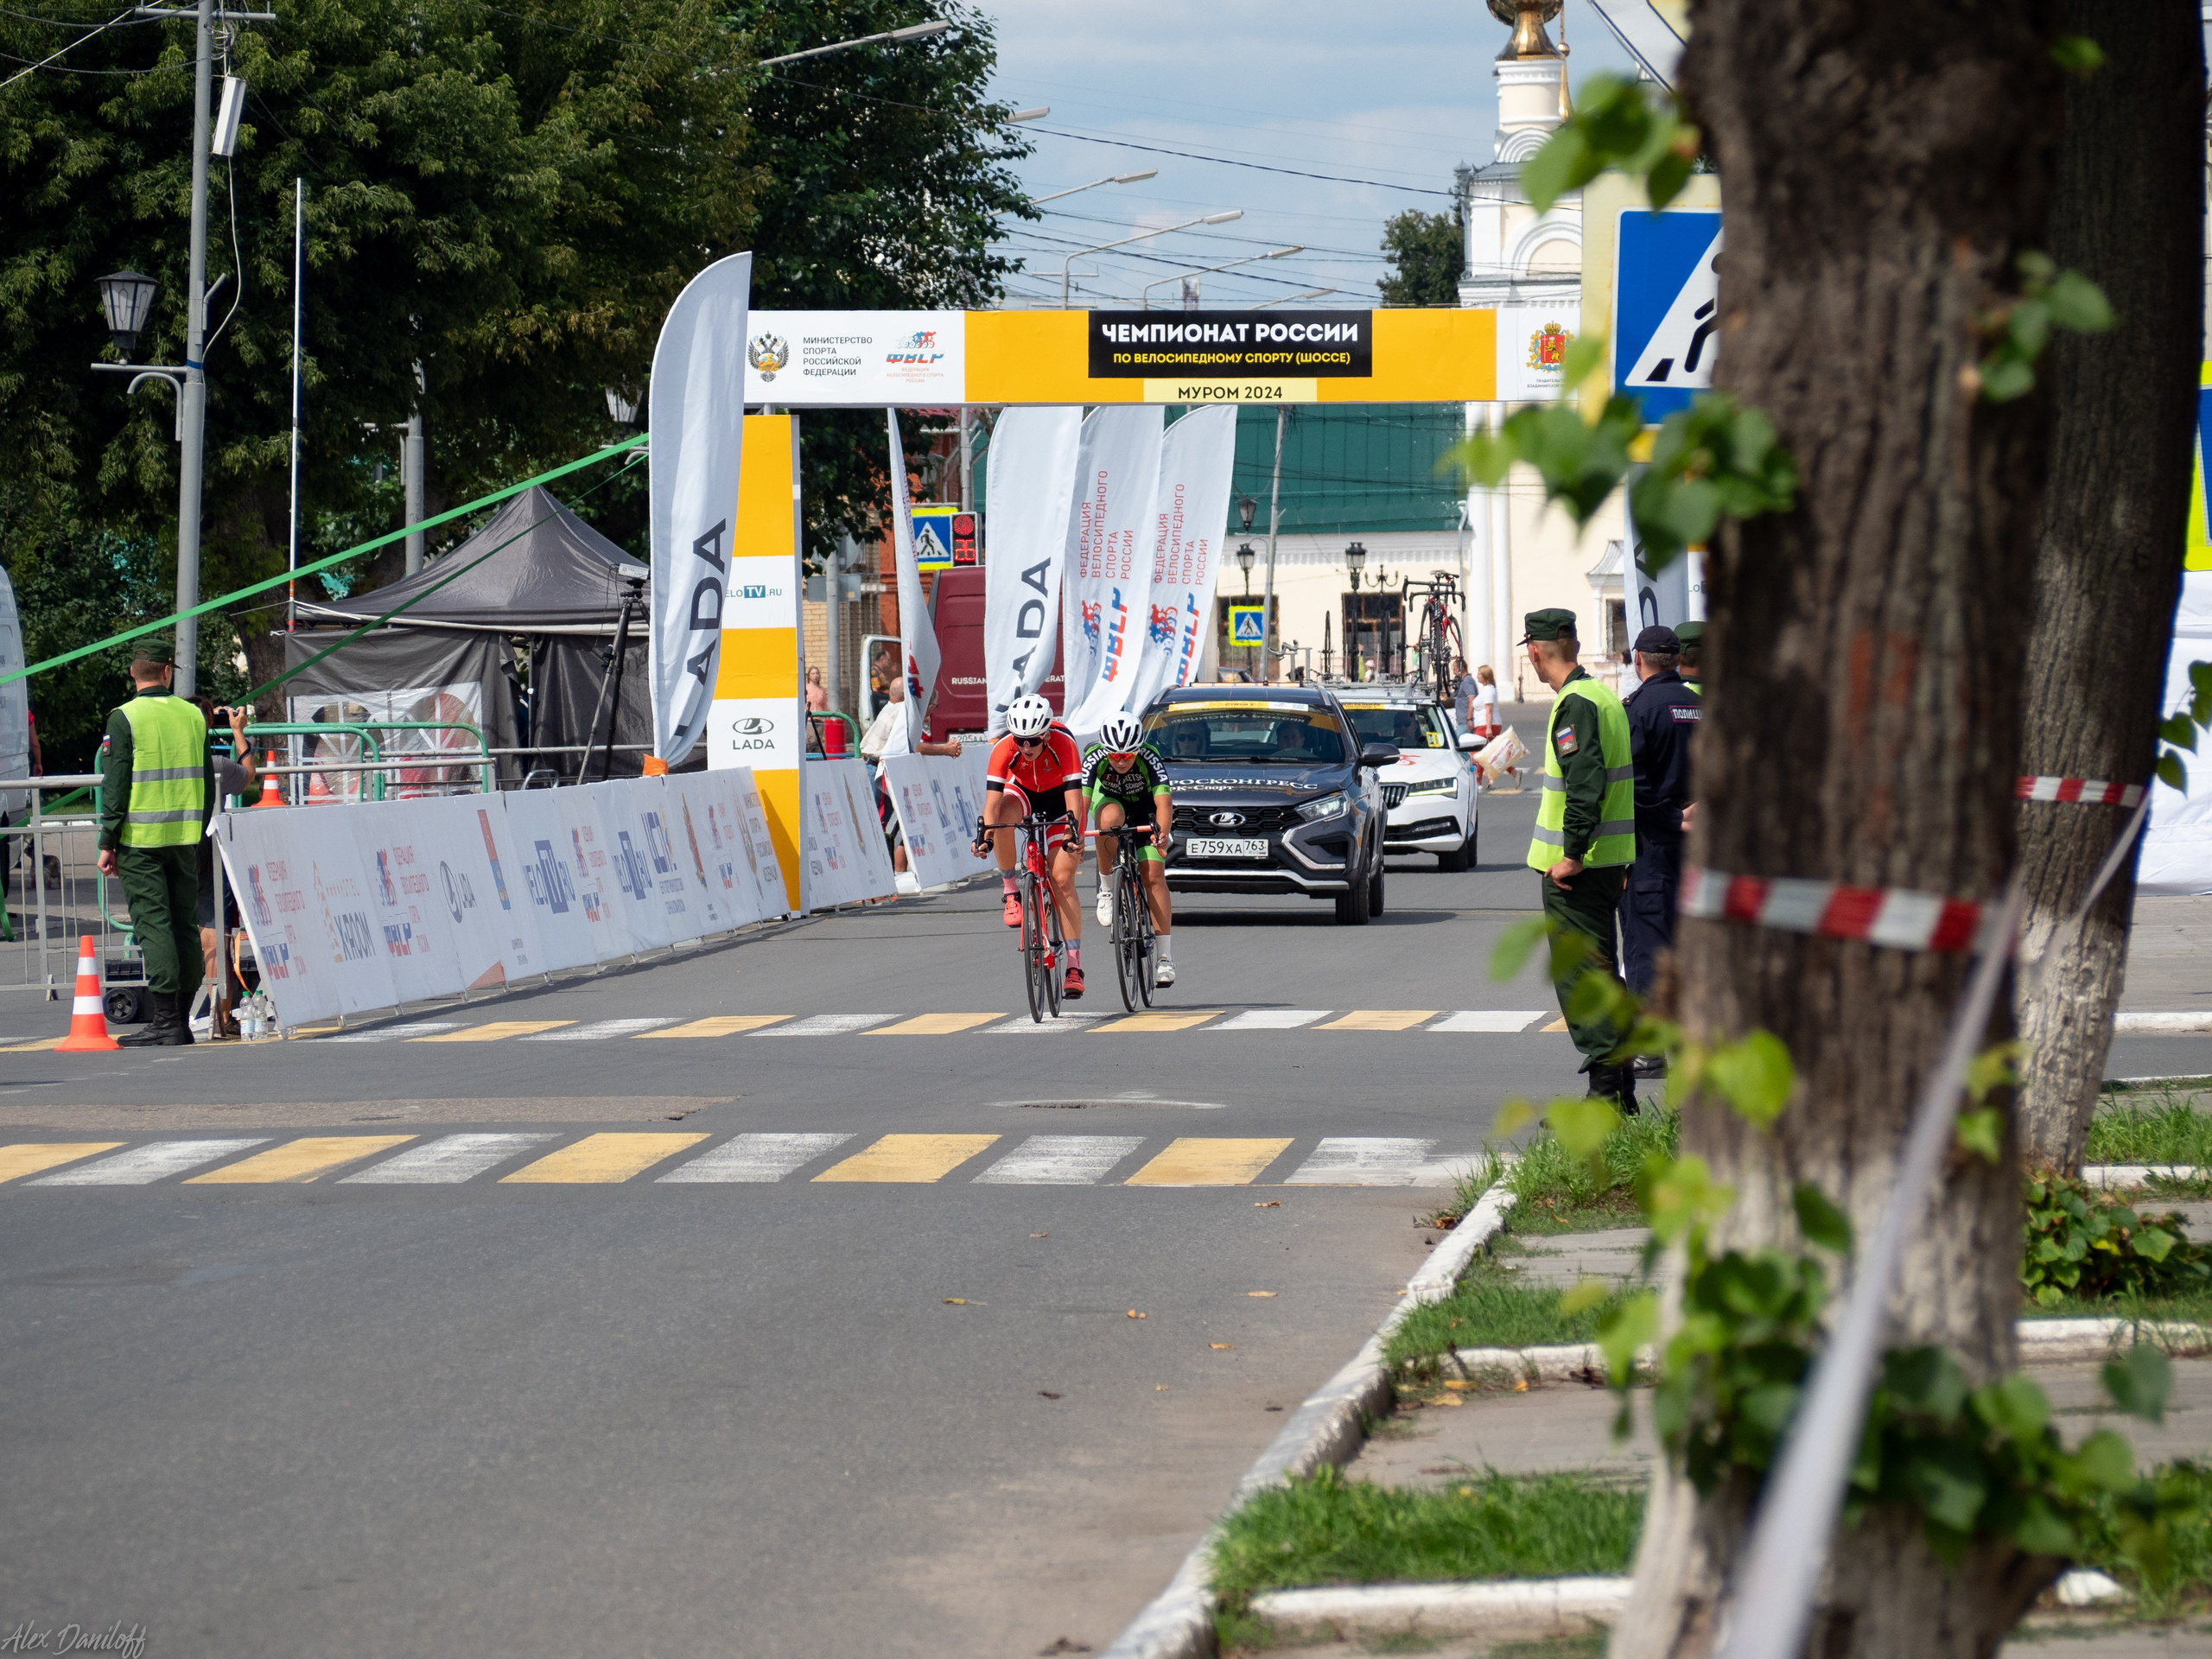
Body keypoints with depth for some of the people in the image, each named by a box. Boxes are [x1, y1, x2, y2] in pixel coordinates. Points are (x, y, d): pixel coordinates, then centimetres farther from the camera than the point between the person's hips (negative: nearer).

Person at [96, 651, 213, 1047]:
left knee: (153, 925, -5)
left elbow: (115, 786, -8)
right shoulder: (193, 716, 8)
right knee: (185, 925, 9)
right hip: (186, 837, 4)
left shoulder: (125, 718, -6)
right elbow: (208, 783, 12)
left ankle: (166, 1022, -10)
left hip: (142, 837, -4)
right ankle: (181, 1021, 11)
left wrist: (108, 843, -4)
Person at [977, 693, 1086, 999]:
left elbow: (1073, 795, -38)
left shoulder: (1063, 743, -33)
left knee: (1062, 879, -13)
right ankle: (1010, 891, -16)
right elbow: (993, 799, -37)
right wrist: (985, 833, -53)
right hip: (1022, 793, 1)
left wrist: (1074, 832, -53)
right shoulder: (1003, 748, -30)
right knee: (1004, 815, -37)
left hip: (1058, 797, -1)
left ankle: (1075, 965, -9)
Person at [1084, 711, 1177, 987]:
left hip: (1146, 811, -1)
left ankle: (1166, 957, -11)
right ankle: (1106, 889, -18)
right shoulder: (1095, 759, -32)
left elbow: (1163, 800, -44)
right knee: (1110, 818, -37)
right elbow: (1081, 799, -40)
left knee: (1153, 875, -14)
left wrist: (1163, 833, -62)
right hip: (1110, 800, 1)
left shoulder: (1148, 759, -34)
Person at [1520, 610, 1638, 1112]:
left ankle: (1606, 1091, -10)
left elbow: (1585, 784, -25)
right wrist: (1625, 859, 23)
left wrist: (1572, 854, -22)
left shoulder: (1575, 704, -15)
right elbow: (1626, 780, 20)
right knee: (1600, 971, 15)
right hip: (1609, 859, 10)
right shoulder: (1605, 695, 15)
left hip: (1573, 868, -10)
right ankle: (1622, 1089, 18)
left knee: (1578, 976, -7)